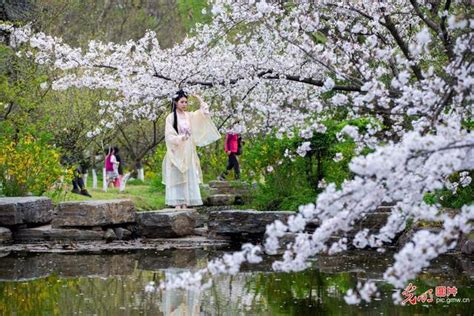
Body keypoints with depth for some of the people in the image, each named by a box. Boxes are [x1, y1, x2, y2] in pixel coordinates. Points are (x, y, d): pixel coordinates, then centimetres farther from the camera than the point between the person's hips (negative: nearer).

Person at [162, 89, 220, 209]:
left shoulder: (190, 116, 10)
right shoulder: (171, 117, -5)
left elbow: (204, 114, 7)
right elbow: (169, 135, -11)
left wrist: (201, 101, 3)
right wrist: (180, 138, -26)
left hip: (188, 151, 5)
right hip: (176, 151, -5)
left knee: (189, 177, 2)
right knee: (176, 176, -7)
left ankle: (185, 203, 3)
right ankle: (177, 203, -8)